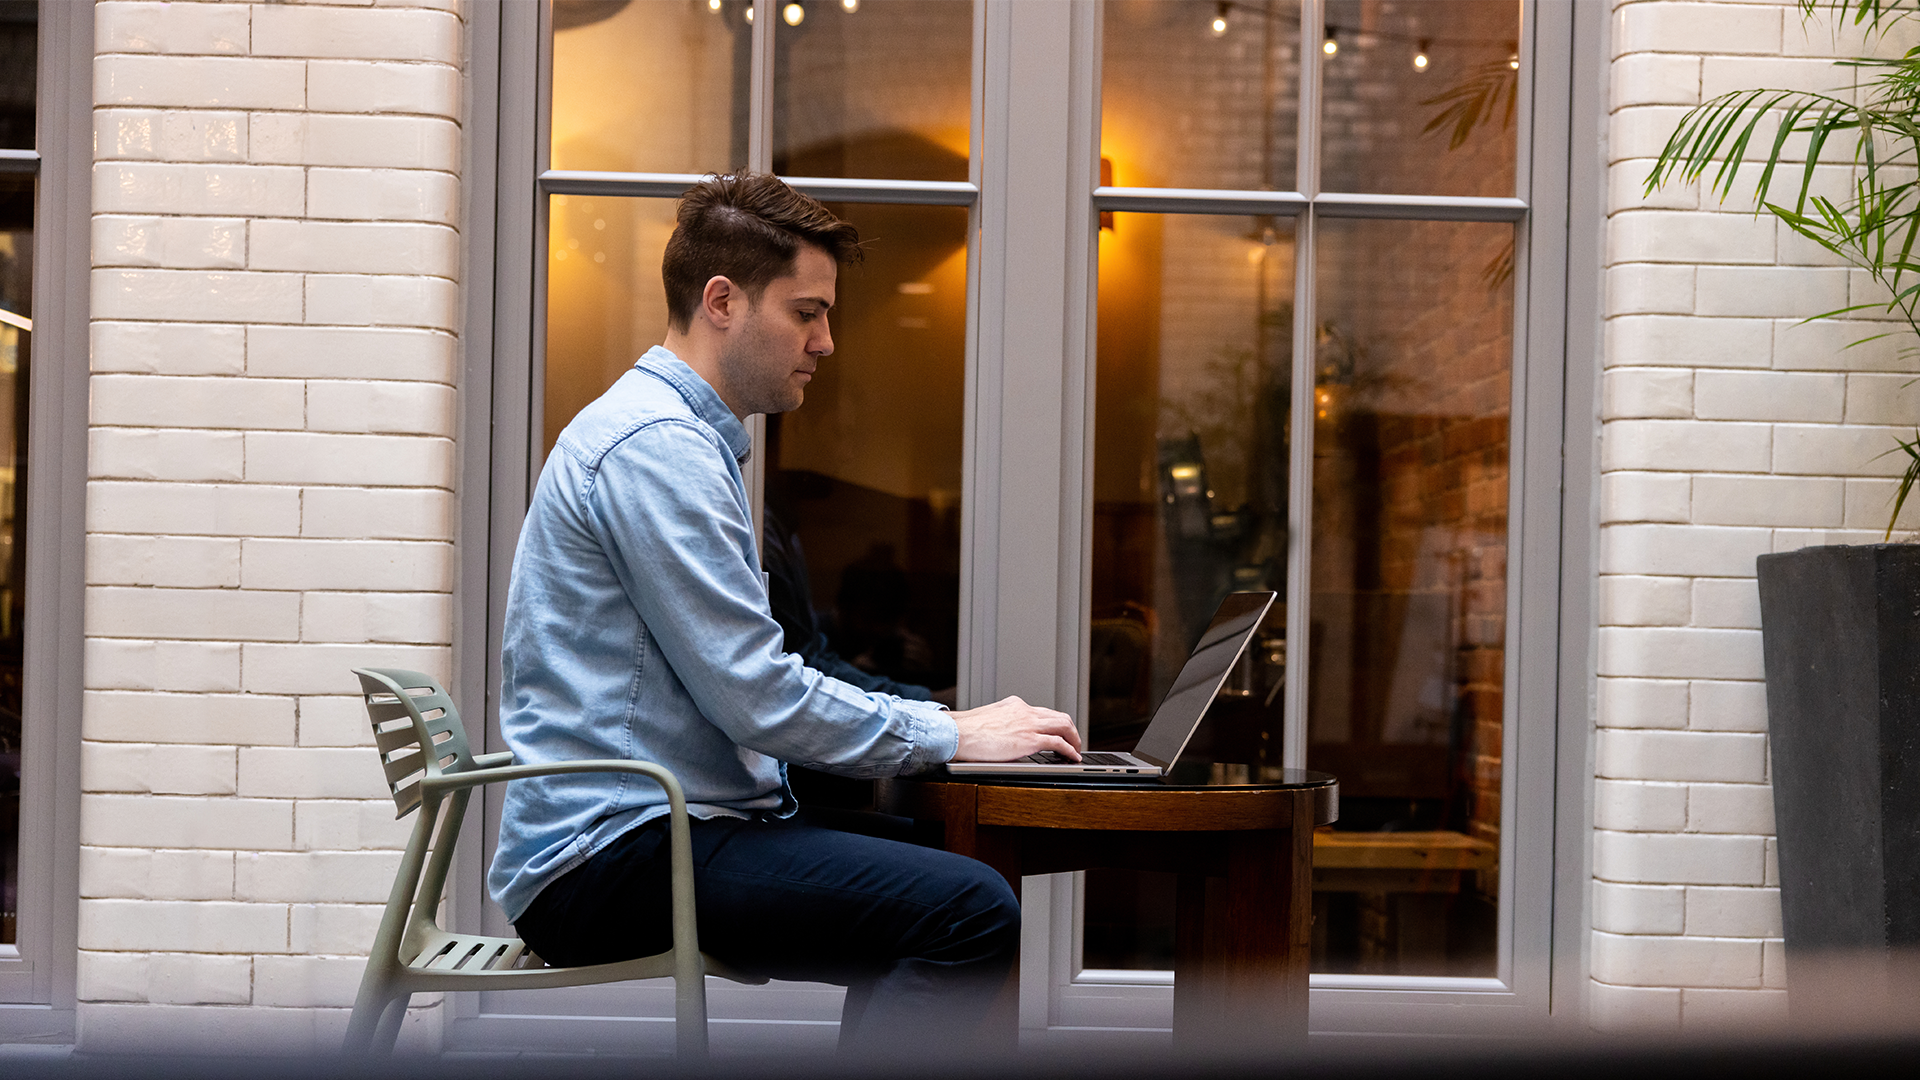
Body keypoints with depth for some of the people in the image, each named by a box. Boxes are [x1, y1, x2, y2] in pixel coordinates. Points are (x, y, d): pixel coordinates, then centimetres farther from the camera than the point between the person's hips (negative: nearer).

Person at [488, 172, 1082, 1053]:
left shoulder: (683, 436, 21)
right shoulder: (654, 444, -13)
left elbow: (745, 685, 23)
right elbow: (757, 699, -18)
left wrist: (939, 723, 12)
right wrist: (952, 736, -7)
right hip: (611, 856, -11)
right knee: (972, 912, -22)